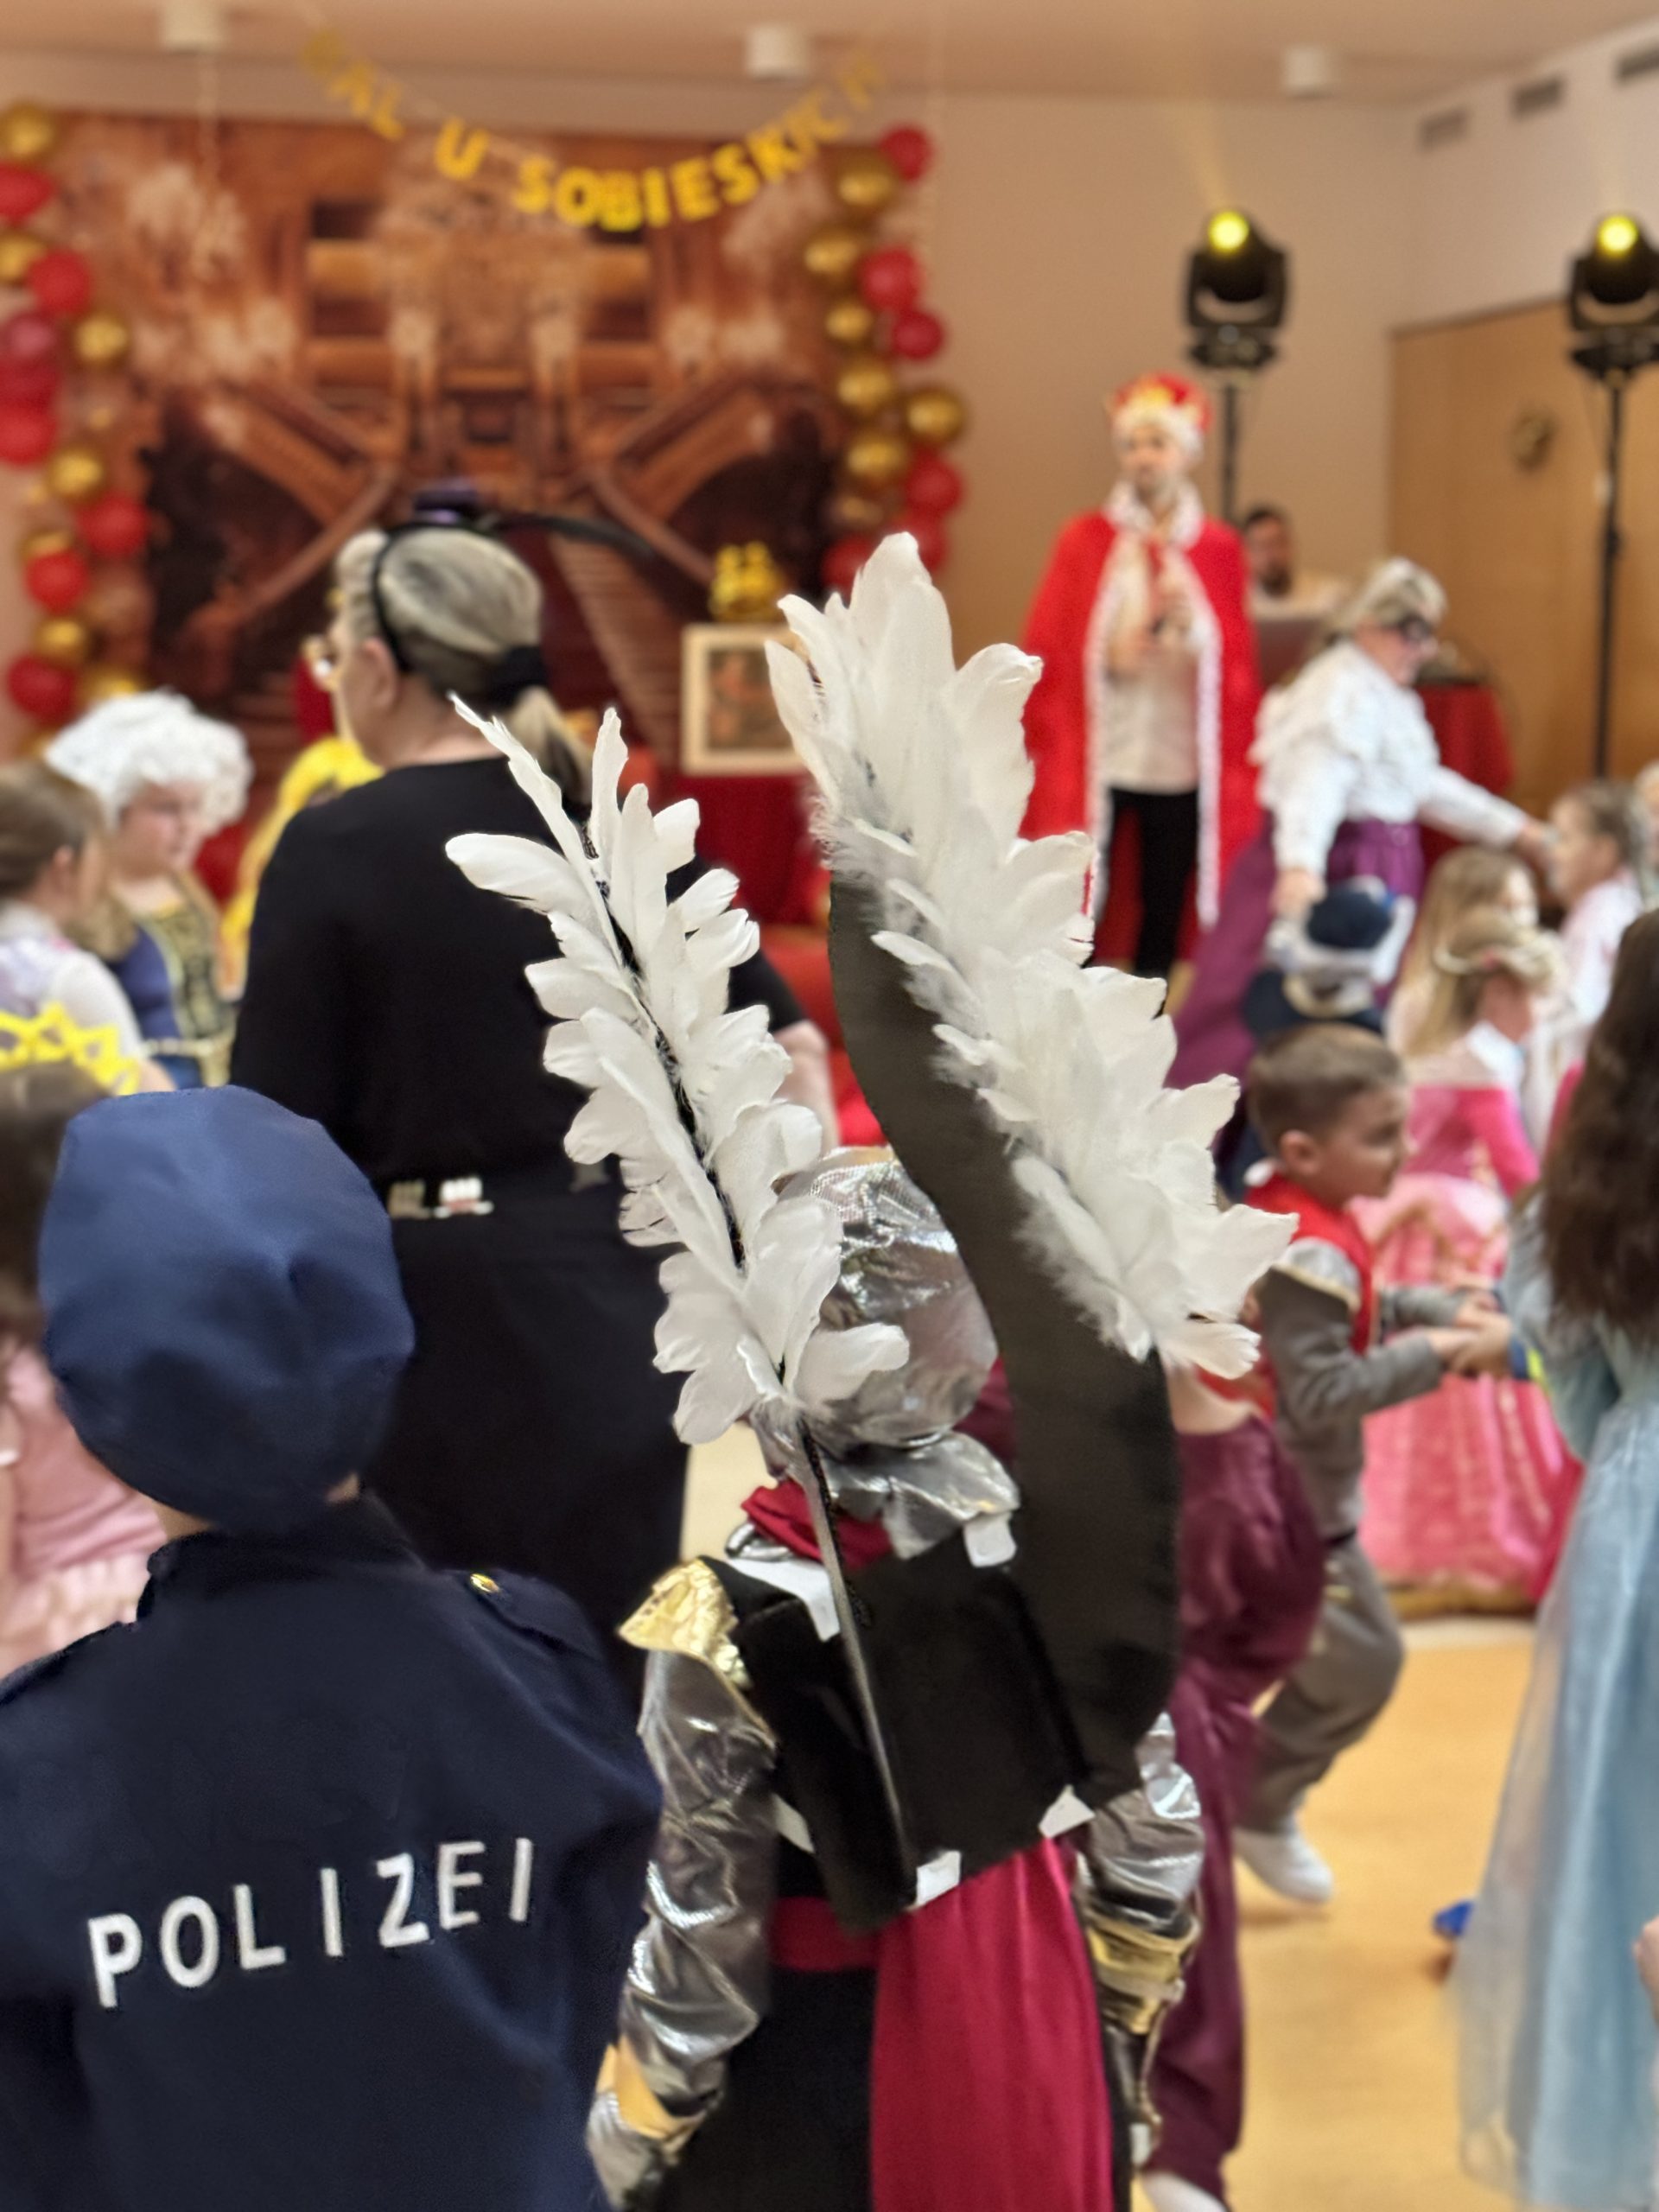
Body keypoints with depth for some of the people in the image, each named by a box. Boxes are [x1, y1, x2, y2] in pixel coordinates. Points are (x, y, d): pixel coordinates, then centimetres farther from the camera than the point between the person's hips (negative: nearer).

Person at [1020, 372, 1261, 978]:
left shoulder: (1218, 549, 7)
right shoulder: (1084, 541, 3)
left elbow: (1237, 661, 7)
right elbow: (1044, 650, 2)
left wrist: (1192, 626, -11)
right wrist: (1106, 658, -14)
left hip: (1184, 763, 2)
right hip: (1095, 761, -2)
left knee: (1165, 912, 5)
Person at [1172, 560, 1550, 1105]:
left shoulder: (1380, 692, 17)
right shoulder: (1344, 692, -17)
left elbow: (1424, 784, 30)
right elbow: (1316, 781, -33)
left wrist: (1514, 829, 32)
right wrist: (1300, 866, -50)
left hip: (1374, 868, 10)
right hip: (1332, 870, -10)